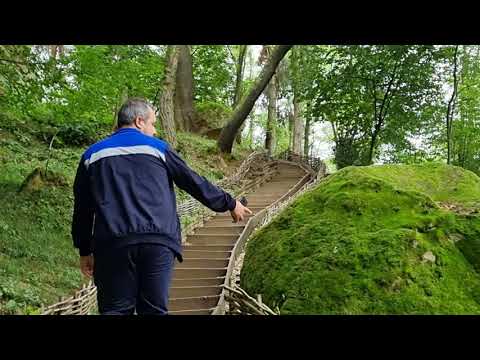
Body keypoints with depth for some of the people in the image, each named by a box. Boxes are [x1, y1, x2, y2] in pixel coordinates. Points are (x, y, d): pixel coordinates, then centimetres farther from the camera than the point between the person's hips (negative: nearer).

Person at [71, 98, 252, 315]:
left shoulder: (92, 154, 16)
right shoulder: (157, 147, 11)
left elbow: (82, 210, 17)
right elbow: (195, 182, 15)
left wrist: (85, 251, 25)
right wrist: (229, 203, 26)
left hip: (112, 245, 1)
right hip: (159, 242, -1)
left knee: (116, 309, 7)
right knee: (154, 309, 7)